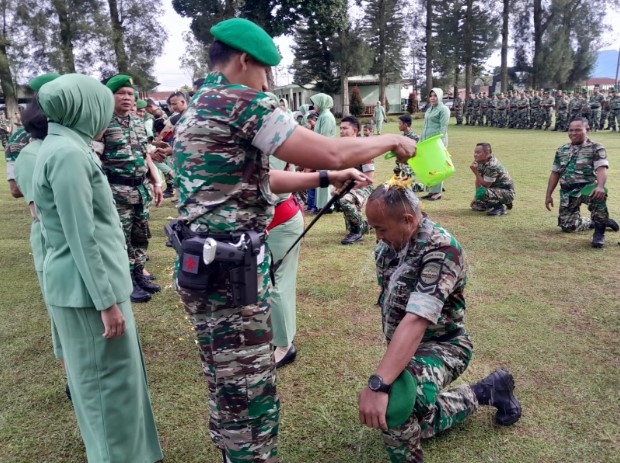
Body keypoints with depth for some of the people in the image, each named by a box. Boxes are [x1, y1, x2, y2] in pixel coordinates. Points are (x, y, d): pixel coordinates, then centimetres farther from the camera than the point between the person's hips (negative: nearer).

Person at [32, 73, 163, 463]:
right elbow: (82, 238, -22)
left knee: (109, 374, 23)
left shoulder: (66, 146, 11)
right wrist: (107, 301, -19)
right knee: (109, 378, 5)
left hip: (91, 281, 10)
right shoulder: (68, 153, -20)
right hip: (88, 286, -10)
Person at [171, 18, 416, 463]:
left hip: (205, 265, 10)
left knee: (228, 385, 23)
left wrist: (328, 178, 20)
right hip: (229, 270, -10)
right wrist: (392, 139, 1)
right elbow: (331, 152, -17)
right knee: (250, 393, 4)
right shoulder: (240, 102, -13)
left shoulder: (197, 109, 17)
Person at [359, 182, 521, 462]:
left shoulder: (440, 249, -29)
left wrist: (377, 384, -49)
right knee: (418, 423, 22)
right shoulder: (390, 242, -4)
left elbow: (416, 321, -41)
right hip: (403, 346, 9)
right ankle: (489, 391, 37)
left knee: (391, 399, -39)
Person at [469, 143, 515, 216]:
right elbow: (478, 180, 7)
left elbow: (485, 185, -24)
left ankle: (499, 207, -11)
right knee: (475, 206, 6)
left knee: (481, 193, -32)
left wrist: (475, 172, -25)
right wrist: (476, 197, 5)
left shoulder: (492, 165, -26)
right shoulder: (480, 162, 0)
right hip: (495, 189, 9)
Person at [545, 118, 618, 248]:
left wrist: (600, 186, -39)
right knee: (567, 226, 1)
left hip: (587, 188, -5)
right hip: (567, 193, 5)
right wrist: (549, 195, 9)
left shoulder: (596, 148, -4)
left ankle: (599, 230, -22)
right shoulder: (561, 150, 12)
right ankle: (595, 221, 30)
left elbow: (601, 169, -19)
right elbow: (555, 174, 15)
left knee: (599, 194, -41)